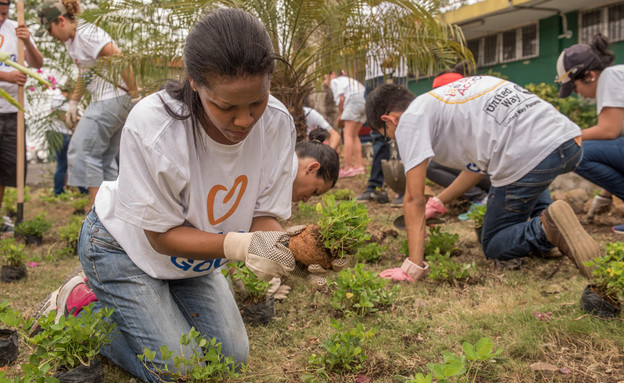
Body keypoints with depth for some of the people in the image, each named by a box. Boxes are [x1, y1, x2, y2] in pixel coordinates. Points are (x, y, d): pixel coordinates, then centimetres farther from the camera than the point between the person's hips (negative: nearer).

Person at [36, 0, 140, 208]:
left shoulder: (87, 34, -15)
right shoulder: (70, 40, 16)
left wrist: (135, 98, -21)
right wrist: (73, 102, 22)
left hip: (113, 99, -10)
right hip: (103, 102, 10)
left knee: (82, 152, -9)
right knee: (104, 158, 12)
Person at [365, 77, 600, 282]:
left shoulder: (409, 119, 3)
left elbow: (414, 200, -2)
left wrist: (413, 268, 0)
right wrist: (438, 203, 37)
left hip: (528, 158, -8)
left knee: (494, 247, 16)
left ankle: (547, 228, -10)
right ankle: (543, 214, 16)